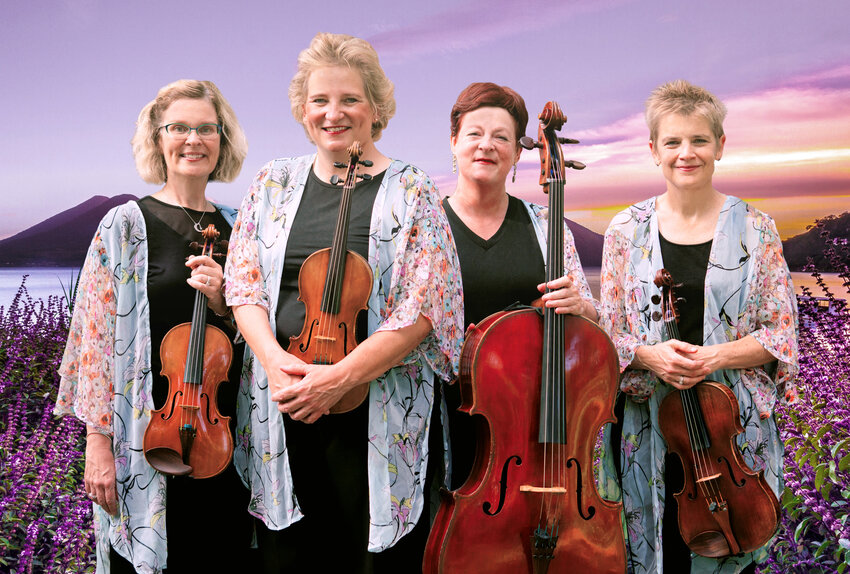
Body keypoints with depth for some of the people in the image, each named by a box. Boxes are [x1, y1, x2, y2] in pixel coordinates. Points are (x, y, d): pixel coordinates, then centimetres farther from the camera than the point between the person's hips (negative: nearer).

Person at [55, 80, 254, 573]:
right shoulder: (127, 225, -5)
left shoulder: (234, 228, 8)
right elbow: (97, 335, -8)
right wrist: (98, 443, -12)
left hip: (226, 432, 4)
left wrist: (223, 305, -10)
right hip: (152, 431, -4)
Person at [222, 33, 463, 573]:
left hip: (374, 411, -3)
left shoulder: (411, 193, -3)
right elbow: (244, 285, 6)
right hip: (280, 407, 3)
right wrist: (273, 356, -13)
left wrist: (341, 376, -19)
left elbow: (422, 309, -10)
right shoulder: (275, 183, 9)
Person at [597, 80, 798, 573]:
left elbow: (781, 335, -1)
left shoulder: (754, 229, -1)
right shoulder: (627, 231, 2)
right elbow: (609, 333, 4)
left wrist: (716, 355, -18)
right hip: (652, 428, 1)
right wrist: (648, 354, -16)